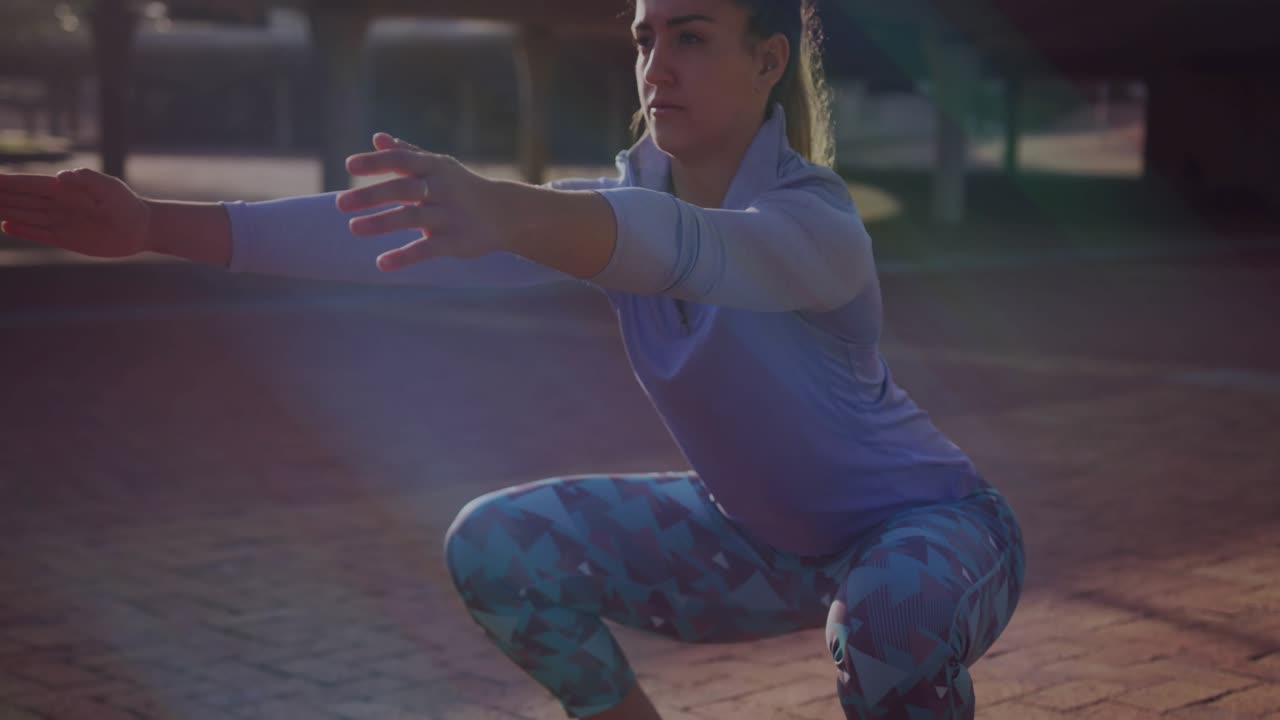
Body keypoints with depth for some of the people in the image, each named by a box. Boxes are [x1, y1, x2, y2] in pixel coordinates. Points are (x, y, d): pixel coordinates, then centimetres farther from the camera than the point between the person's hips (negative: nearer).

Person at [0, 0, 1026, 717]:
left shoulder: (814, 223, -29)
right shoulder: (621, 200, -10)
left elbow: (690, 249, -53)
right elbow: (401, 232, -20)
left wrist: (505, 212, -70)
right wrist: (157, 225, -30)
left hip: (925, 527, -6)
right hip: (768, 536, 6)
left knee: (891, 617, -40)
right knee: (501, 547, -4)